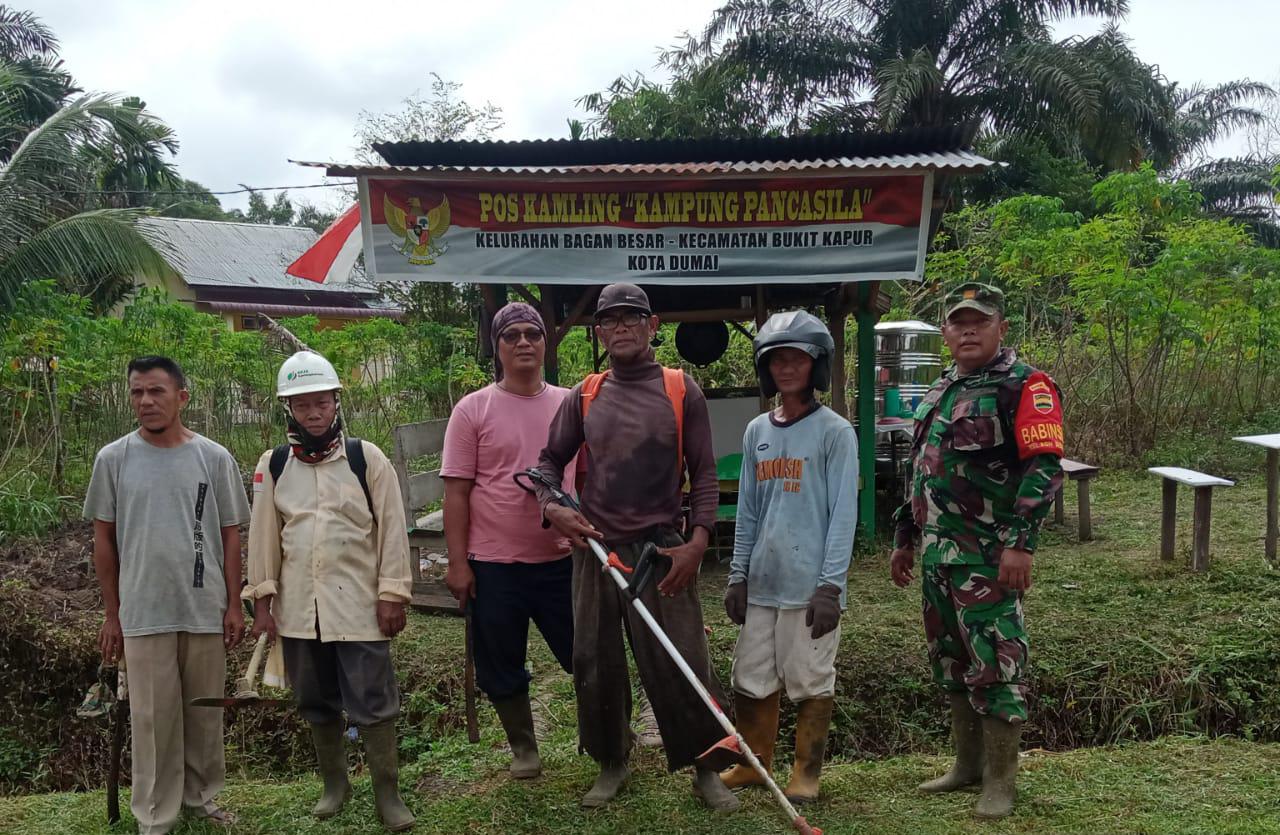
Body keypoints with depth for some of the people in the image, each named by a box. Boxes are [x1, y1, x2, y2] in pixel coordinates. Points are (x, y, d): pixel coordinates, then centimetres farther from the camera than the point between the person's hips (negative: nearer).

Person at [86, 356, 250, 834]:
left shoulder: (214, 458, 1)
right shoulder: (114, 459, 0)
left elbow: (230, 535, 4)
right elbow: (103, 539, 5)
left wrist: (234, 605, 2)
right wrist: (112, 614, 5)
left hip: (206, 610, 1)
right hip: (143, 613, -1)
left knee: (205, 711, 11)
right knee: (153, 717, 4)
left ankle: (201, 797, 28)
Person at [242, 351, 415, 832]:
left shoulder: (367, 458, -4)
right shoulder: (272, 465, 4)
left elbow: (392, 530, -4)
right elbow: (263, 536, 8)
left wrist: (392, 595, -7)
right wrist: (262, 600, 5)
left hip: (358, 604, -3)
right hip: (299, 608, 3)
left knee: (374, 702, 1)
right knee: (317, 703, 15)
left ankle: (387, 793, 14)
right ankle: (334, 783, 33)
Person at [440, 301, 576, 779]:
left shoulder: (570, 405, 3)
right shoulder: (473, 410, -4)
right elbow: (457, 493, -4)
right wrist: (458, 562, -7)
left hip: (562, 559, 2)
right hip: (495, 565, -1)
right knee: (502, 668, 11)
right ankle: (522, 746, 32)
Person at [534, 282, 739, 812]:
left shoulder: (682, 392, 1)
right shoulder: (583, 397, 7)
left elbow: (703, 473, 0)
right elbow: (550, 461, 13)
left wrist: (699, 539, -11)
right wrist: (552, 506, -7)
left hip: (661, 550, -3)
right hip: (594, 549, 3)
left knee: (683, 664, -1)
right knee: (595, 664, 10)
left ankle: (705, 768, 17)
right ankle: (611, 763, 30)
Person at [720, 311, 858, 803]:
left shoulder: (834, 432, -5)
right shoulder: (756, 432, 12)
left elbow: (843, 513, -9)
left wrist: (830, 584, -14)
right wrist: (738, 575, 11)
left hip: (810, 585, -5)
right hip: (761, 582, 5)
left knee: (812, 683, 5)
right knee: (751, 679, 12)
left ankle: (807, 772, 21)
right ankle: (754, 763, 29)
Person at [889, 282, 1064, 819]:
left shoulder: (1024, 386, -8)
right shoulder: (940, 392, 17)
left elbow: (1044, 469, -16)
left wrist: (1020, 542, -23)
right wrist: (905, 538, 22)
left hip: (987, 557, -8)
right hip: (937, 553, 8)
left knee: (994, 666, -1)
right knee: (951, 662, 16)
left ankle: (1000, 783, 12)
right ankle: (968, 765, 30)